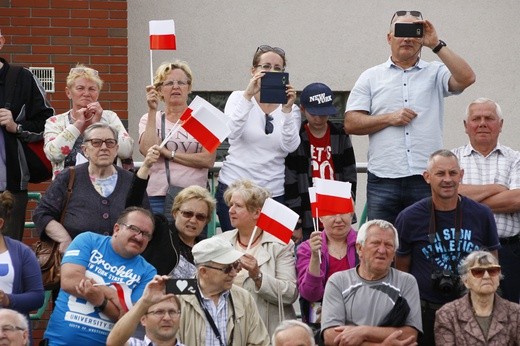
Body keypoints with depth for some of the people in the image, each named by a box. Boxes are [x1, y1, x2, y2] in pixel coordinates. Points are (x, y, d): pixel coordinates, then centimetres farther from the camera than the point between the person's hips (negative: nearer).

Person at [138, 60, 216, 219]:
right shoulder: (150, 118, 11)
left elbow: (208, 160, -5)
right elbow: (147, 150, -8)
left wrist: (168, 153, -7)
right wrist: (153, 111, -7)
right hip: (157, 198, 0)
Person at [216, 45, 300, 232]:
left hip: (273, 193, 1)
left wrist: (287, 109, -19)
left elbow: (290, 146, -9)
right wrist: (248, 96, -23)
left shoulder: (291, 109, 8)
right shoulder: (238, 98, 5)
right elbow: (231, 132, -14)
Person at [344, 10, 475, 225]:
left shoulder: (436, 73, 11)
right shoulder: (371, 77, 13)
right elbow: (351, 123, 7)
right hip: (383, 181, 1)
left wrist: (436, 45, -8)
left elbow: (467, 78, -9)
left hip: (427, 180, -1)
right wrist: (389, 118, -6)